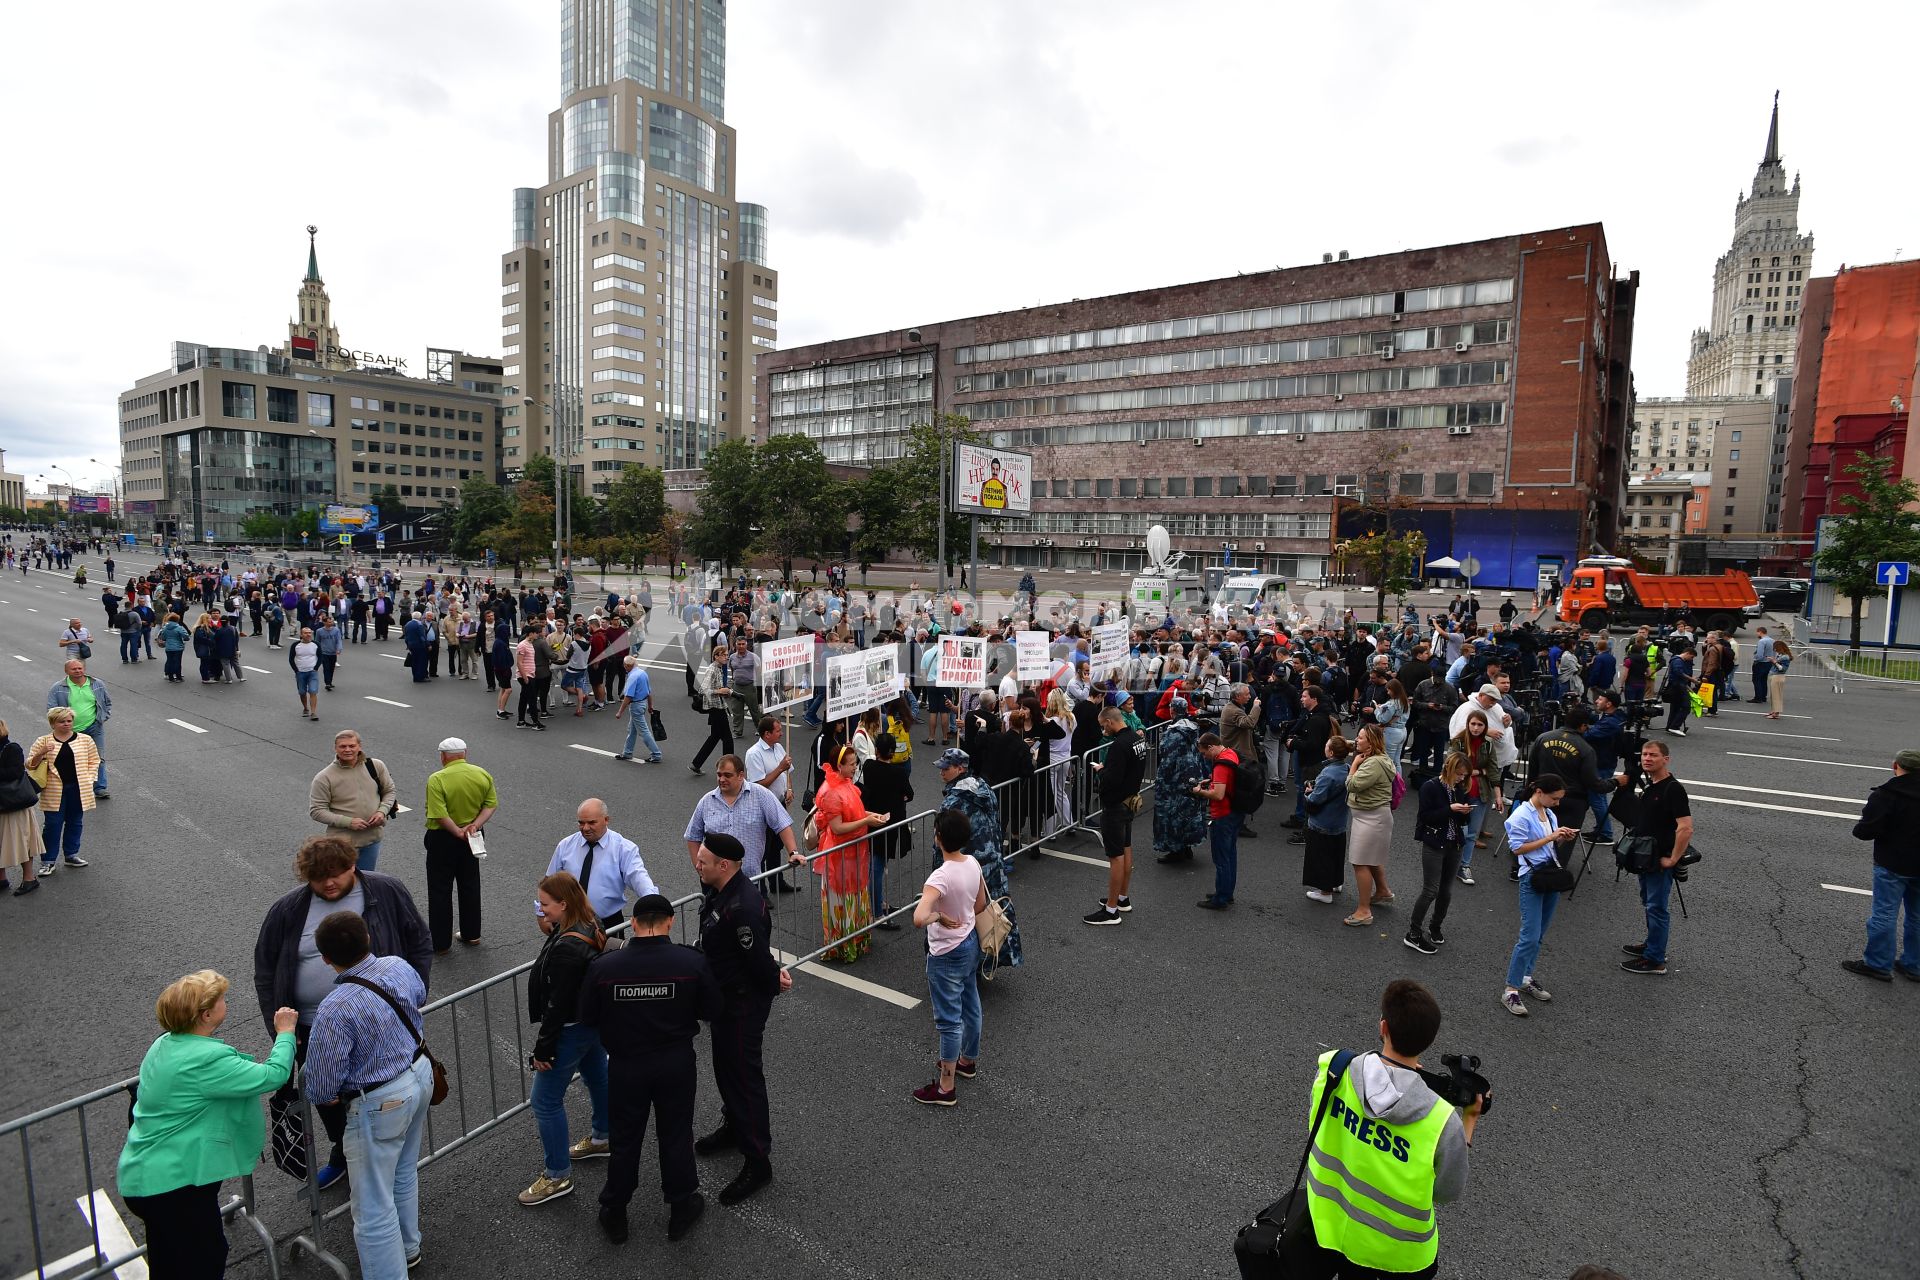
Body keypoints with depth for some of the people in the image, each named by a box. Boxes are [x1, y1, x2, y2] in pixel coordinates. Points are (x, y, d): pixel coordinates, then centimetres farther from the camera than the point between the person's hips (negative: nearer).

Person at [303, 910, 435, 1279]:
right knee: (404, 1171, 30)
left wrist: (325, 1093, 3)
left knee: (374, 1207, 9)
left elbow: (323, 1087, -20)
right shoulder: (400, 966, -10)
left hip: (381, 1104, -8)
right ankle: (406, 1247, 51)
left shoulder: (335, 1010, -29)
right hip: (421, 1075, 8)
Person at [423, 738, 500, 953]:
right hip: (472, 839, 5)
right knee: (470, 885, 18)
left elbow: (439, 815, -25)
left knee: (440, 891, 7)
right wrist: (475, 824, -13)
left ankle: (440, 942, 14)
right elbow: (491, 804, -5)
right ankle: (471, 934, 28)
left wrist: (458, 832, -18)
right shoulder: (483, 774, -3)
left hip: (443, 839, -5)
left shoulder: (437, 779, -19)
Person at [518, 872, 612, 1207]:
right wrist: (550, 930, -4)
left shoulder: (566, 947, -31)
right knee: (597, 1077, 26)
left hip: (571, 1030, -10)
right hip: (593, 1022, 10)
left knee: (545, 1101, 4)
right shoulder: (590, 928, -5)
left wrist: (543, 1049, -17)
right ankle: (603, 1139, 47)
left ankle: (557, 1175, 17)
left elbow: (558, 1004, -26)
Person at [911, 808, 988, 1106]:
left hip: (946, 955, -8)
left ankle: (946, 1087, 21)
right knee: (971, 1006, 24)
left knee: (949, 1020, 6)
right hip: (970, 942, 8)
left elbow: (918, 919, -44)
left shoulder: (941, 877, -31)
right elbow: (981, 905, 6)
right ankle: (968, 1060, 46)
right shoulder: (973, 864, -8)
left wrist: (939, 916, -25)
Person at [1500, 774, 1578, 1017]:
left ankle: (1526, 978, 27)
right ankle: (1511, 990, -3)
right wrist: (1550, 837, -18)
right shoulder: (1521, 815, -14)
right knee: (1530, 937, -10)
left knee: (1539, 936, 14)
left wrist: (1563, 838, -1)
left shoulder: (1549, 814, 9)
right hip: (1532, 878, -8)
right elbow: (1518, 848, -18)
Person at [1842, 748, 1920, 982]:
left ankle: (1879, 964, 7)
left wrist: (1859, 827, -1)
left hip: (1893, 866, -6)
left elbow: (1865, 830, -21)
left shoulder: (1886, 794, -18)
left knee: (1885, 914, 1)